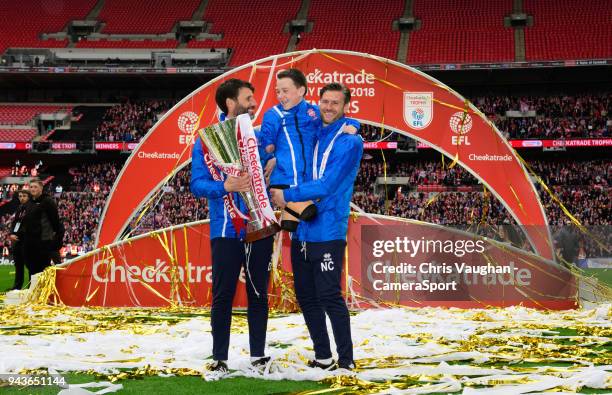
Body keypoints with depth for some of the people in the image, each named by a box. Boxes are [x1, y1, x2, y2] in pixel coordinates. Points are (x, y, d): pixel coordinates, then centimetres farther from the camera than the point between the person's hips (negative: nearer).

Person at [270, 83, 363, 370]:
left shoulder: (349, 141, -7)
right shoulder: (311, 133, 13)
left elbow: (326, 185, -15)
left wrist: (286, 195, -12)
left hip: (328, 232, -7)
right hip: (302, 231, 7)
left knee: (329, 297, -8)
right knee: (306, 298, 11)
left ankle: (346, 360, 1)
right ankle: (322, 357, 22)